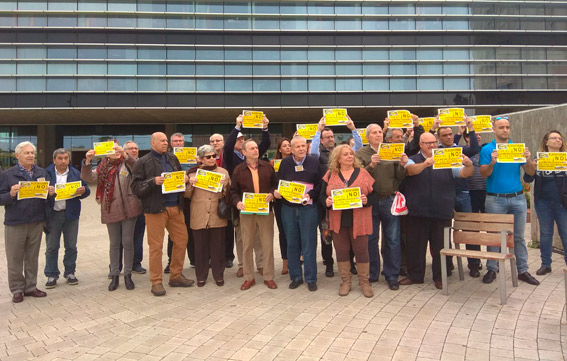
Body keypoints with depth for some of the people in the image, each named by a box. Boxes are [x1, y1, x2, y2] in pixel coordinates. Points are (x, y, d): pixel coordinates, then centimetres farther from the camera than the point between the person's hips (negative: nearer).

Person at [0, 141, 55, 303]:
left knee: (32, 257, 13)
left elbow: (48, 191, 11)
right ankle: (17, 290, 18)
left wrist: (51, 192, -11)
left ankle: (31, 287, 24)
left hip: (36, 222, 3)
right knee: (15, 259, 5)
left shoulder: (42, 173, 8)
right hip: (15, 223, -3)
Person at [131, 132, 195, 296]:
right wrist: (153, 182, -20)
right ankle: (156, 282, 12)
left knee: (181, 240, 7)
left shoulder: (172, 159, 14)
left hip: (175, 207, 6)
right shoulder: (143, 162, -2)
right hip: (155, 209, -5)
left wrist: (185, 179, 2)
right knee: (156, 245, 0)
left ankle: (176, 276, 23)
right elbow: (136, 187, -6)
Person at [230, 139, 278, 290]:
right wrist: (237, 202, -13)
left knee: (268, 245, 3)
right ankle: (249, 278, 18)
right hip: (247, 212, 0)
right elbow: (233, 191, 4)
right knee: (247, 245, 6)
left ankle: (268, 277, 16)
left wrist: (272, 193, -9)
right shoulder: (238, 170, 3)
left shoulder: (267, 166, 6)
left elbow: (276, 183, 10)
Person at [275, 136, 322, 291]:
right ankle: (295, 277, 22)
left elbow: (319, 185, 0)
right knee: (292, 244, 9)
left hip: (308, 208, -2)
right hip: (288, 208, 2)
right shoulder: (285, 163, 6)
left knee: (309, 244, 1)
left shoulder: (314, 162, 1)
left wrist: (310, 195, -16)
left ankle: (311, 278, 13)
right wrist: (276, 192, -10)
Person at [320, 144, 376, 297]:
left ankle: (364, 282, 21)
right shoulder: (330, 175, 7)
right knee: (341, 251, 9)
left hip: (358, 220, -1)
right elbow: (322, 195, 8)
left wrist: (366, 200, -16)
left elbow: (373, 194, 4)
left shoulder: (362, 173, 5)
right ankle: (345, 282, 23)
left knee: (361, 251, 5)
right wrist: (326, 202, -13)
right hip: (338, 220, 1)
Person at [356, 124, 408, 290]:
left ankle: (392, 276, 16)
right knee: (370, 239, 9)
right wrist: (370, 165, -23)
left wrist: (402, 165, -13)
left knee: (392, 239, 4)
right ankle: (372, 274, 23)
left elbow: (399, 177, 6)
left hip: (389, 200, 1)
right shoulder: (361, 154, 2)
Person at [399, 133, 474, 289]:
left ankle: (439, 277, 24)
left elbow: (465, 173, -2)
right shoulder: (413, 160, 3)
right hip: (417, 212, -1)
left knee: (440, 246, 9)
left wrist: (468, 165, -25)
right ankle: (415, 275, 23)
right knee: (415, 245, 8)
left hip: (442, 212, 1)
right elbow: (411, 170, -20)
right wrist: (425, 164, -40)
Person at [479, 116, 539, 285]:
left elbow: (531, 173, 5)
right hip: (495, 200, -3)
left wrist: (528, 160, -15)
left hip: (518, 198, 3)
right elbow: (484, 173, -8)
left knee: (519, 236, 8)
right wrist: (492, 162, -26)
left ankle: (523, 270, 17)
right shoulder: (487, 149, 0)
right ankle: (492, 269, 12)